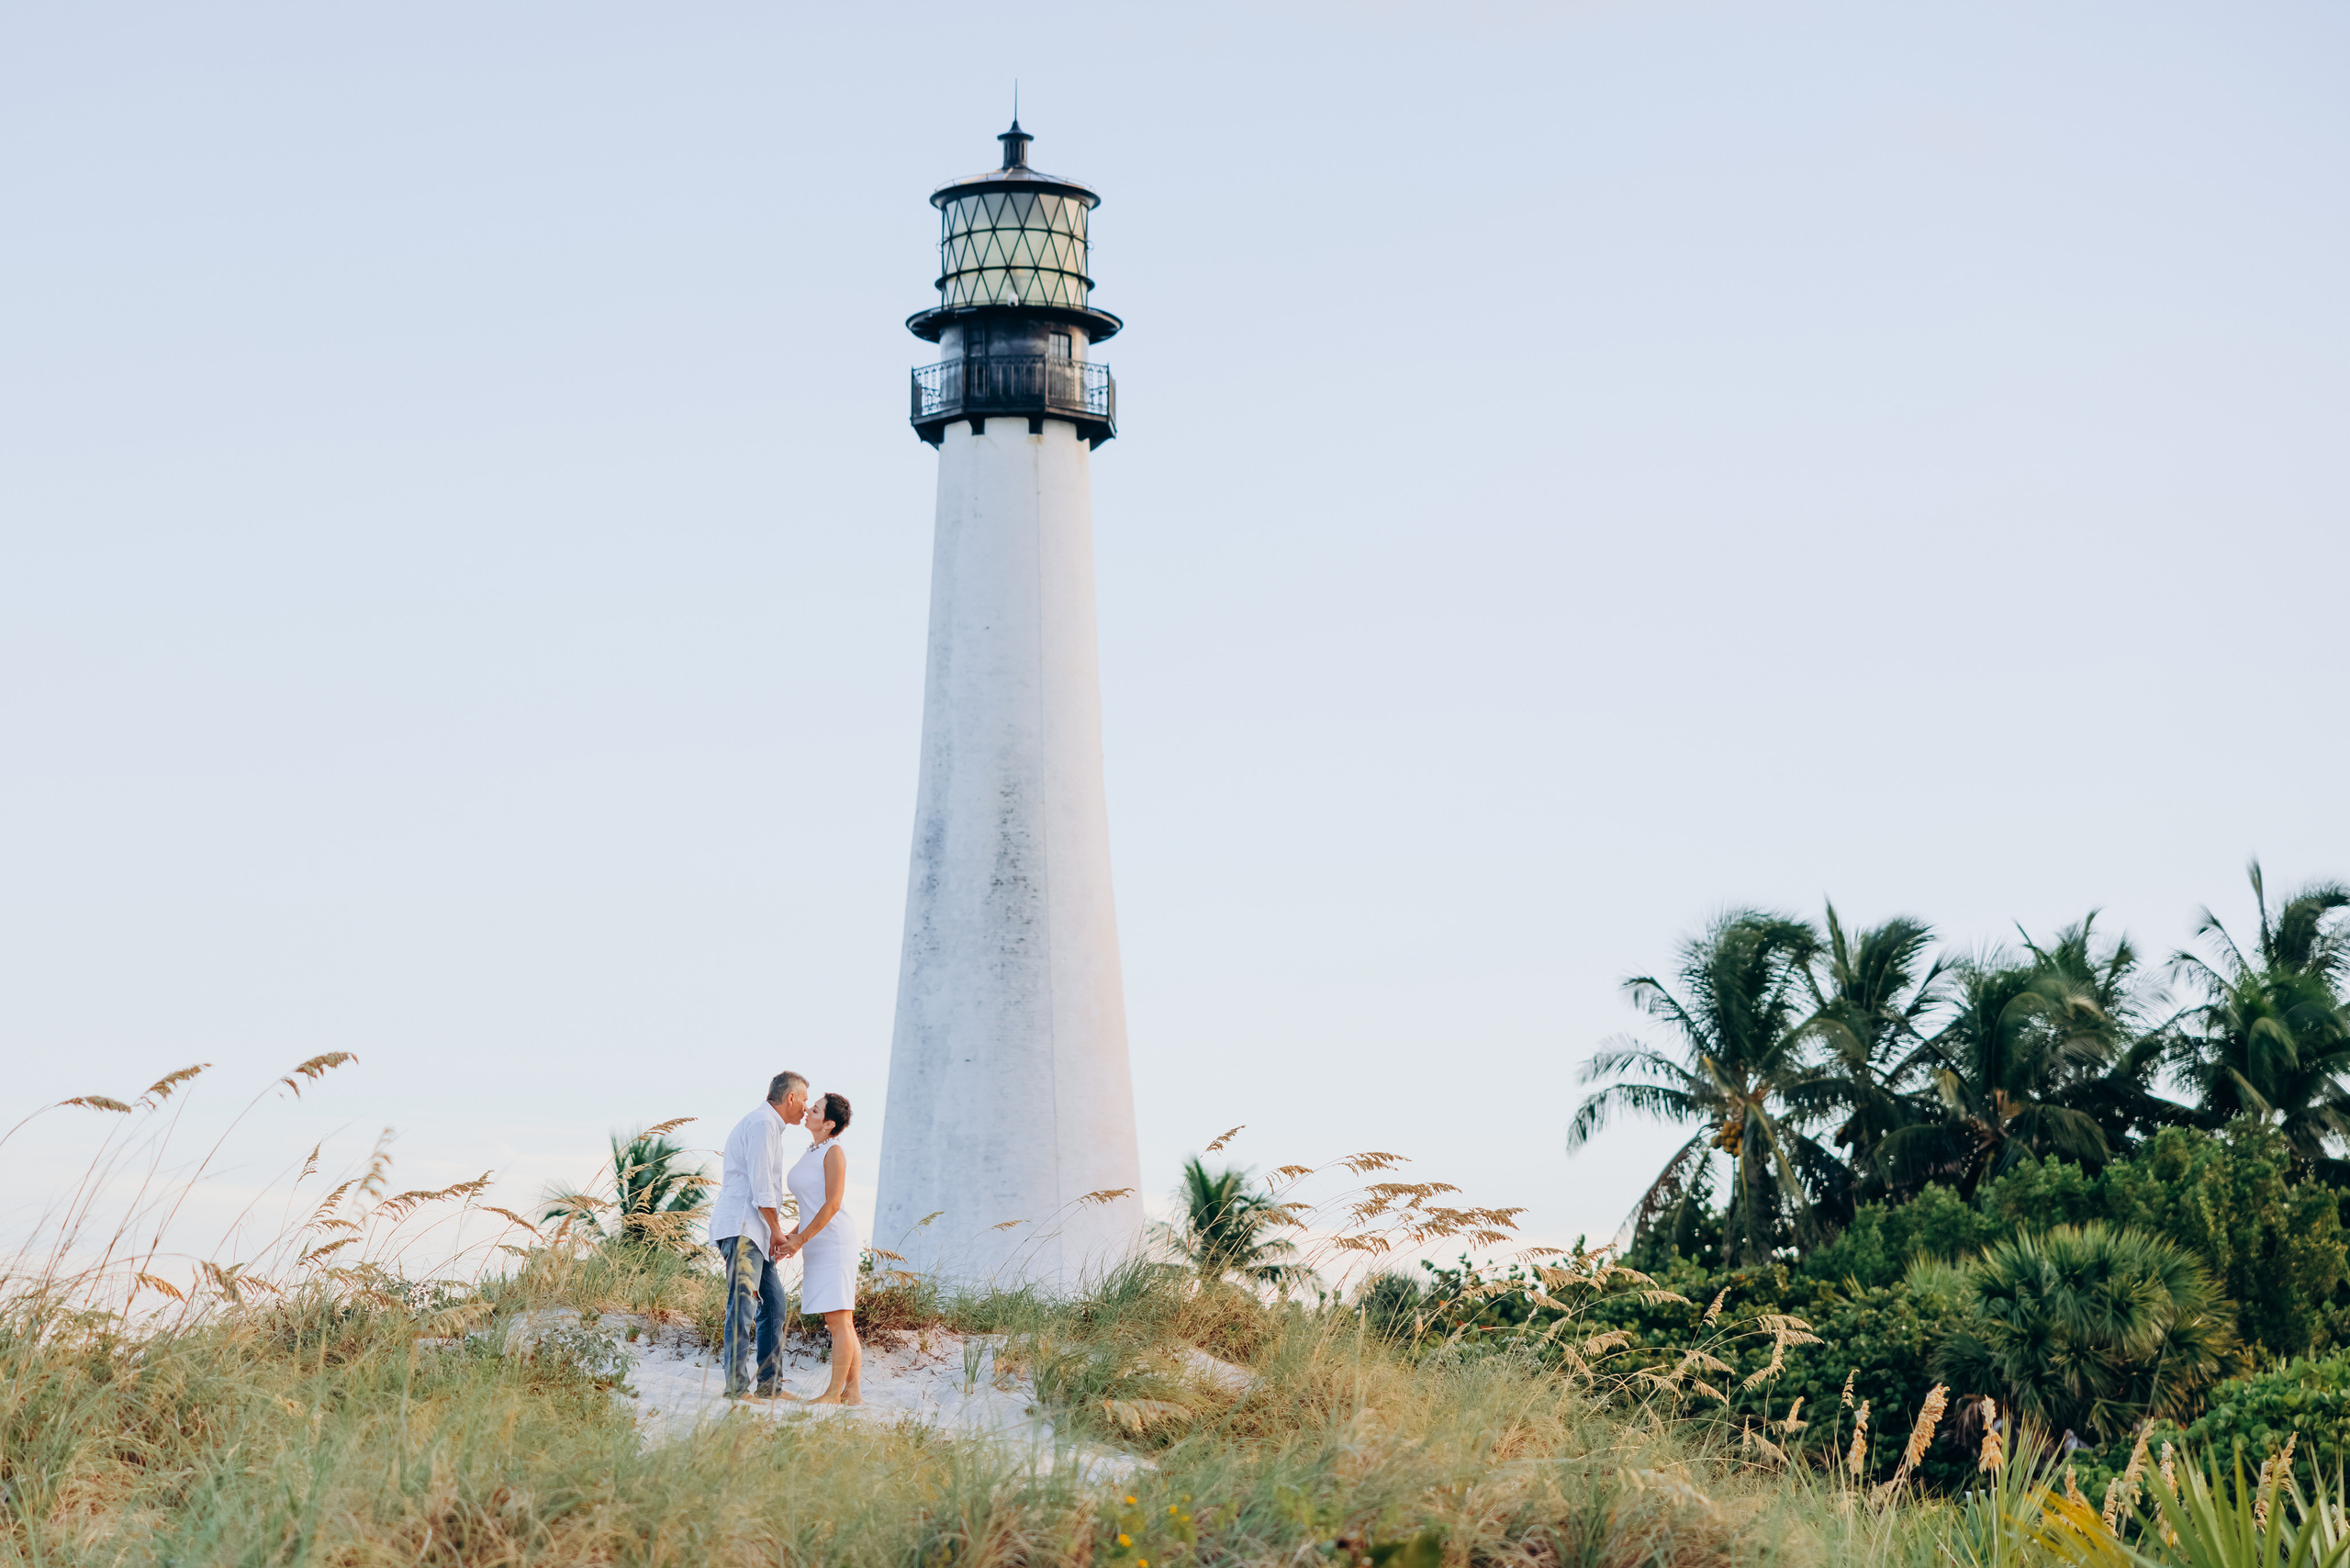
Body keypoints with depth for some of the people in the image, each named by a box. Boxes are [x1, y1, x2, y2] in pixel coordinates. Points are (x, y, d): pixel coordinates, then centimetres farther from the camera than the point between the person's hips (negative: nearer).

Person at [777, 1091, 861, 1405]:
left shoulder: (834, 1152, -11)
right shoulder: (812, 1153, 16)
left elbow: (832, 1205, -16)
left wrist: (800, 1239, -16)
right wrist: (792, 1237, 14)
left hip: (833, 1239, -9)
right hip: (818, 1244, 9)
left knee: (839, 1319, -8)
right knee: (841, 1322, 7)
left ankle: (834, 1393, -9)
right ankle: (854, 1391, 8)